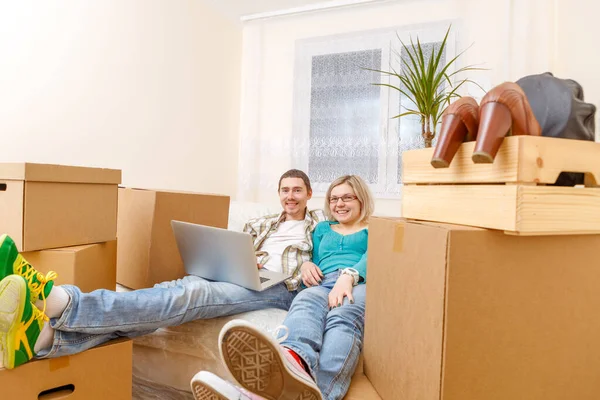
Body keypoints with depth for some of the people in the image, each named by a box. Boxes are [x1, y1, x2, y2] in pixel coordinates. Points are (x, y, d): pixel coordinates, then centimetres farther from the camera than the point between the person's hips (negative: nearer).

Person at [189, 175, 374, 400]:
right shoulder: (323, 228, 35)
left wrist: (348, 276, -20)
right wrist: (306, 265, 1)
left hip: (361, 284, -2)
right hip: (323, 285, 2)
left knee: (343, 317, -40)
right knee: (305, 303, -38)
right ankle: (293, 362, -74)